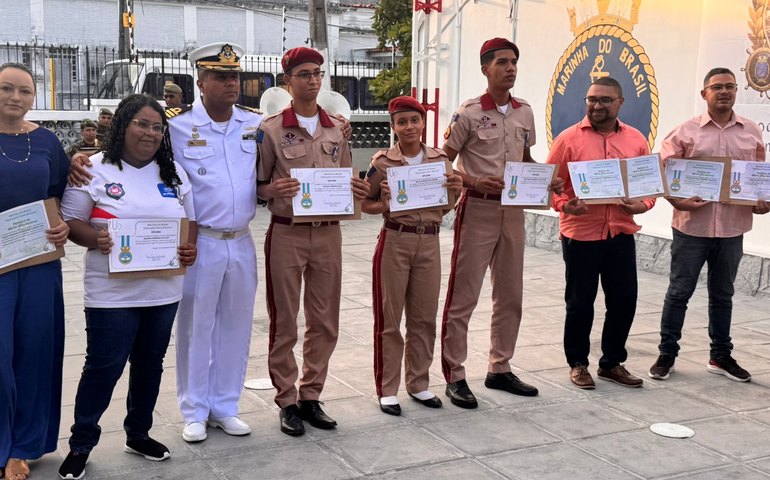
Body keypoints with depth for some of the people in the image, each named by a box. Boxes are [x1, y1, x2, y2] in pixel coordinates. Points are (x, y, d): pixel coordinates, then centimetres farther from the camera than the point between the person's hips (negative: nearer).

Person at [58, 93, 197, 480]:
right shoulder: (95, 169, -7)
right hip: (113, 293, -5)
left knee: (150, 365, 15)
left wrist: (190, 246, -6)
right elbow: (70, 223, -6)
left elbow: (190, 221, 15)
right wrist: (96, 238, -25)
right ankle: (81, 444, 17)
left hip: (163, 290, 5)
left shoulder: (173, 172, 8)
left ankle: (138, 434, 33)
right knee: (103, 368, 0)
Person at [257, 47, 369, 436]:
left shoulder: (337, 129, 10)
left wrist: (356, 190, -5)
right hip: (286, 233, -4)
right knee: (284, 322, 4)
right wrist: (273, 190, -22)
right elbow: (257, 186, 0)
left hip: (328, 232, 4)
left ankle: (311, 396, 23)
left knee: (324, 321, 9)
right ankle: (287, 401, 15)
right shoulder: (271, 129, -3)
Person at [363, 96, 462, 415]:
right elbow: (364, 204, 2)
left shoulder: (440, 160, 4)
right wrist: (383, 205, -18)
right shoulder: (382, 162, -5)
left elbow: (444, 208, 13)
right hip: (394, 241, -3)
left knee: (424, 317, 11)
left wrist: (455, 191, -7)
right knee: (389, 318, 3)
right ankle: (387, 389, 14)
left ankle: (418, 383, 25)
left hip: (429, 242, 3)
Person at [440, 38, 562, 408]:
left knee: (510, 294, 12)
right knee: (463, 295, -2)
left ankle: (500, 369, 26)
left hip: (513, 210, 6)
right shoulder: (469, 113, -9)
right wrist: (475, 182, -22)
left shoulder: (524, 112, 9)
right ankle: (455, 376, 7)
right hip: (477, 210, -6)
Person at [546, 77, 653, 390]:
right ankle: (578, 363, 24)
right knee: (580, 302, 8)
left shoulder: (636, 140, 7)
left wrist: (644, 204, -8)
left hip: (621, 233, 3)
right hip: (580, 234, -3)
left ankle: (612, 363, 27)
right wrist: (564, 205, -21)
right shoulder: (569, 138, -4)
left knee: (624, 299, 9)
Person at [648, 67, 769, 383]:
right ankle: (667, 354, 16)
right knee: (679, 292, 5)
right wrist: (677, 201, -20)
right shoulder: (686, 131, -3)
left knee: (722, 295, 15)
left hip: (732, 228, 3)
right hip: (692, 226, -3)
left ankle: (721, 356, 28)